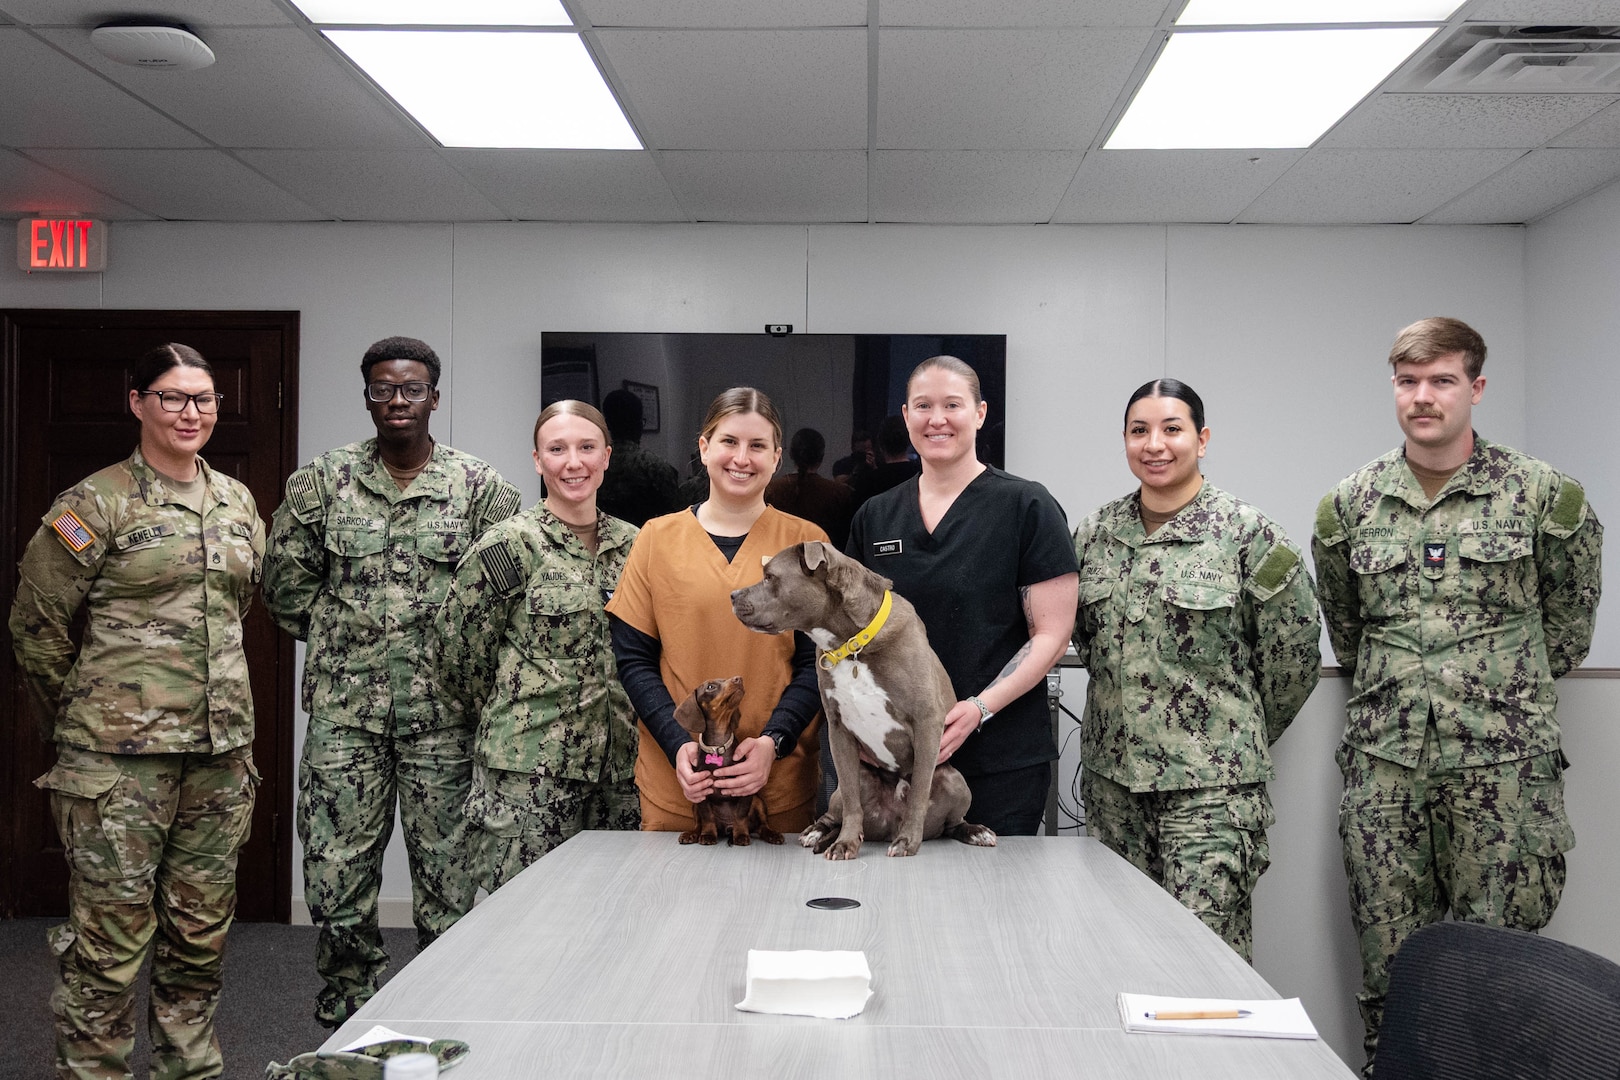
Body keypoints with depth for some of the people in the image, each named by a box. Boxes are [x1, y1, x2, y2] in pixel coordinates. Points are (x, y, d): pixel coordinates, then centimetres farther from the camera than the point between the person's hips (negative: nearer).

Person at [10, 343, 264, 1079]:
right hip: (121, 754, -5)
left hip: (222, 747, 5)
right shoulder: (98, 504, -6)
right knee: (110, 933, 0)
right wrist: (86, 715, 5)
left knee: (201, 928, 14)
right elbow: (36, 625, -2)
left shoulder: (238, 503, 11)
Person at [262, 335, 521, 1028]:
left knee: (447, 869, 6)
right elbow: (285, 583, 11)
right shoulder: (322, 481, 5)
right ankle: (347, 1025, 21)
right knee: (336, 873, 4)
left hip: (441, 710, -1)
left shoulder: (479, 488, 1)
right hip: (344, 707, 1)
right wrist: (343, 634, 6)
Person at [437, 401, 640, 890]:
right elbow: (460, 652, -2)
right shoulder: (508, 546, -6)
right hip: (529, 769, -5)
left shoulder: (632, 544, 9)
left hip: (618, 763, 5)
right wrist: (508, 722, 7)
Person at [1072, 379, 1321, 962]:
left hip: (1211, 782, -5)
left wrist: (1241, 733, 8)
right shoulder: (1095, 533, 8)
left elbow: (1294, 650, -1)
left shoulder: (1246, 532, -6)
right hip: (1111, 774, 5)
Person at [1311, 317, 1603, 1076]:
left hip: (1503, 764, -2)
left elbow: (1571, 614, 12)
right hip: (1383, 764, 2)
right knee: (1389, 964, 8)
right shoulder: (1349, 504, 5)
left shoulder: (1542, 494, -1)